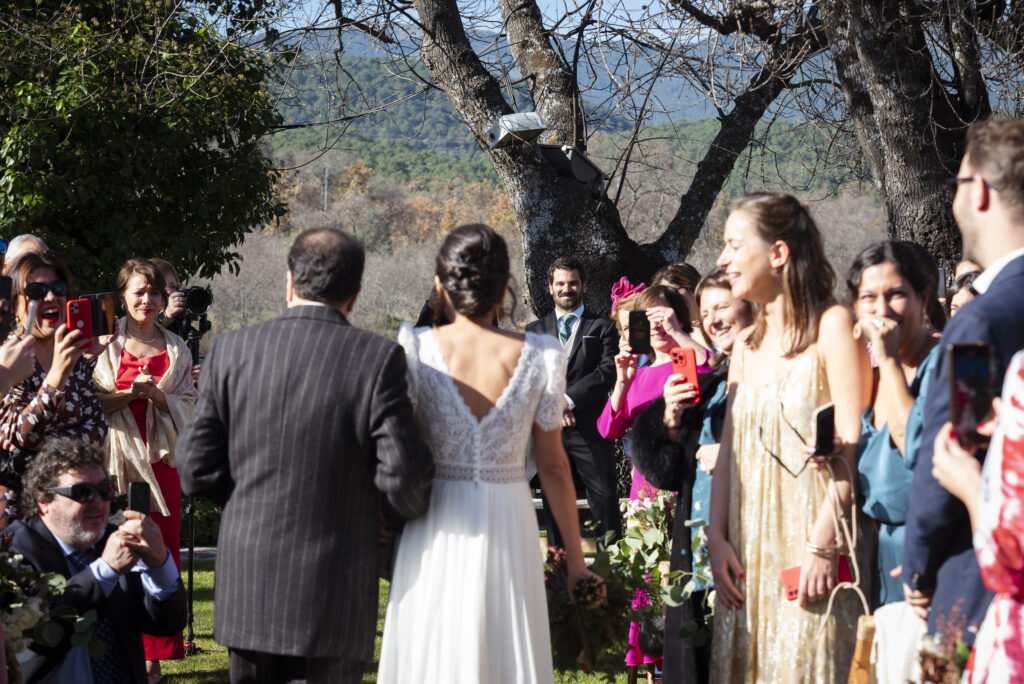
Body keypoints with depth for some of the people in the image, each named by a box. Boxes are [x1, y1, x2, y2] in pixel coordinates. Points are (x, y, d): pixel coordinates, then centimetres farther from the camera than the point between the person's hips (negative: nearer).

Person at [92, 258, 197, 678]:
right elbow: (92, 400, -1)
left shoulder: (176, 349, 12)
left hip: (160, 459, 2)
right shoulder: (107, 344, 6)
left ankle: (154, 655, 3)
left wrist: (156, 395, -10)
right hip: (117, 457, -2)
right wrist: (129, 394, -15)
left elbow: (188, 405, 7)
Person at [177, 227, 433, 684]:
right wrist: (401, 513, 10)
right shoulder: (379, 358, -10)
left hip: (247, 590, 3)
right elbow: (403, 474, -13)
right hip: (334, 598, -3)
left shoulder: (231, 350, -1)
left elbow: (196, 469, 0)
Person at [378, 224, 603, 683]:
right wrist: (575, 559, 10)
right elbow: (553, 466, 1)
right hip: (508, 531, 1)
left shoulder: (415, 351, -8)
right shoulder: (538, 358, -5)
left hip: (435, 537, -1)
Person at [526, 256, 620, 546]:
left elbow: (607, 372, -4)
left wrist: (568, 399, -14)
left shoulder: (602, 328, 9)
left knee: (605, 499, -7)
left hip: (590, 429, -3)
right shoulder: (535, 331, 17)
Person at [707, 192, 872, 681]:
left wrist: (823, 544, -19)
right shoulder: (747, 342, 16)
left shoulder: (831, 326, -7)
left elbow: (852, 447, -13)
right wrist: (717, 538, 3)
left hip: (812, 536, -7)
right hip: (750, 546, 7)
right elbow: (729, 447, 13)